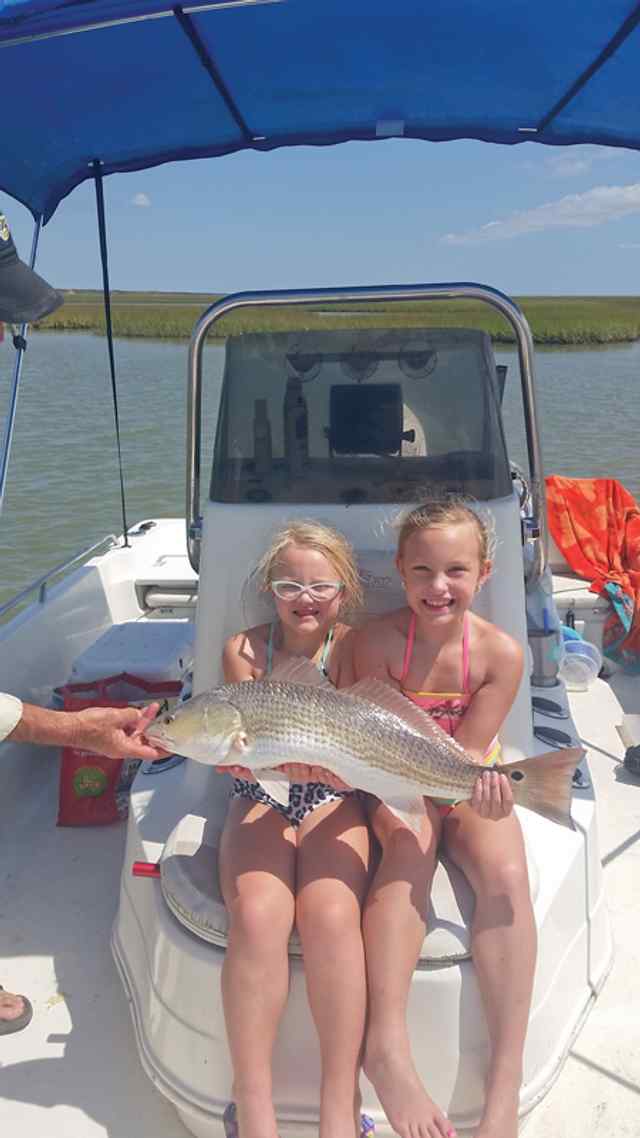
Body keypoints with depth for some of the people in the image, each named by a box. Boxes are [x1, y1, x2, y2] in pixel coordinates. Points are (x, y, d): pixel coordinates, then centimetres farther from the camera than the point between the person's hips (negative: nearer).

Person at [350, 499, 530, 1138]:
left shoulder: (500, 653, -15)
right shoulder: (376, 641, -16)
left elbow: (467, 755, -11)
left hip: (473, 786, 1)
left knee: (505, 873, -26)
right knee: (409, 846, -33)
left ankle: (506, 1081, -19)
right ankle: (387, 1045, -34)